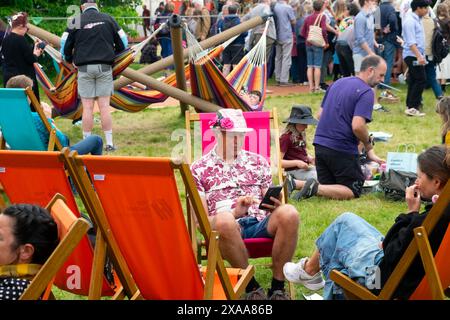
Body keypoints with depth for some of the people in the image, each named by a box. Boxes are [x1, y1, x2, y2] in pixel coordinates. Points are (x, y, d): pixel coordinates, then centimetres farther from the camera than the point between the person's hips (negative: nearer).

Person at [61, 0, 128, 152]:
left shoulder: (77, 21, 1)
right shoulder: (108, 19, 6)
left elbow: (64, 43, 3)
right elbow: (123, 41, 10)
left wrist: (69, 60, 19)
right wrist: (114, 56, 25)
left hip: (84, 68, -1)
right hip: (104, 67, 1)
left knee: (87, 107, 2)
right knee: (104, 106, 2)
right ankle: (109, 143, 2)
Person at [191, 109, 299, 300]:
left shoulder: (258, 162, 22)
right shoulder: (199, 169, 12)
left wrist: (274, 207, -6)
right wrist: (234, 212, -14)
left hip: (261, 223, 3)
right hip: (230, 227, -2)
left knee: (288, 213, -32)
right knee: (224, 219, -40)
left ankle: (277, 287, -21)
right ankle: (251, 286, -21)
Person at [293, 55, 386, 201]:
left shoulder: (337, 83, 13)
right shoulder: (366, 92, -13)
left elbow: (320, 114, 17)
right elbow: (357, 126, -23)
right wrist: (369, 146, -6)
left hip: (320, 144, 7)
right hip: (342, 150, -7)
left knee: (328, 187, 18)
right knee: (353, 191, 5)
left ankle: (294, 183, -5)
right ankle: (316, 188, -18)